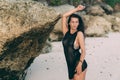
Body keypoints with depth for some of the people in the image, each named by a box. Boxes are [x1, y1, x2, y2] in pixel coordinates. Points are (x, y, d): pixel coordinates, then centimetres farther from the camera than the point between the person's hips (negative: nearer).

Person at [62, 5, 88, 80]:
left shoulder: (79, 34, -5)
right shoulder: (66, 32, 8)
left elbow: (83, 51, -9)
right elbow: (64, 16, 8)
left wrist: (80, 64, -19)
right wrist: (77, 9, 10)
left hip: (79, 65, -5)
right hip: (70, 66, 5)